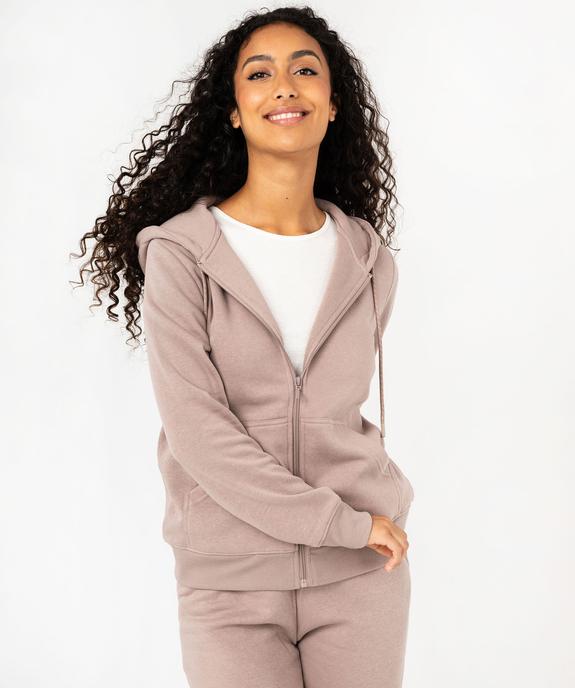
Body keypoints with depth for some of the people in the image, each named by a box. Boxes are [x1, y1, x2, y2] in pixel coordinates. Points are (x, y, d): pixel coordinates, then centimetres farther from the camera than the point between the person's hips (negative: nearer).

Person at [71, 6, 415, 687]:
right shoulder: (180, 253, -9)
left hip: (361, 575, 3)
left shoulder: (367, 260, 4)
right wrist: (344, 523, -15)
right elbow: (197, 432, -15)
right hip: (231, 581, -3)